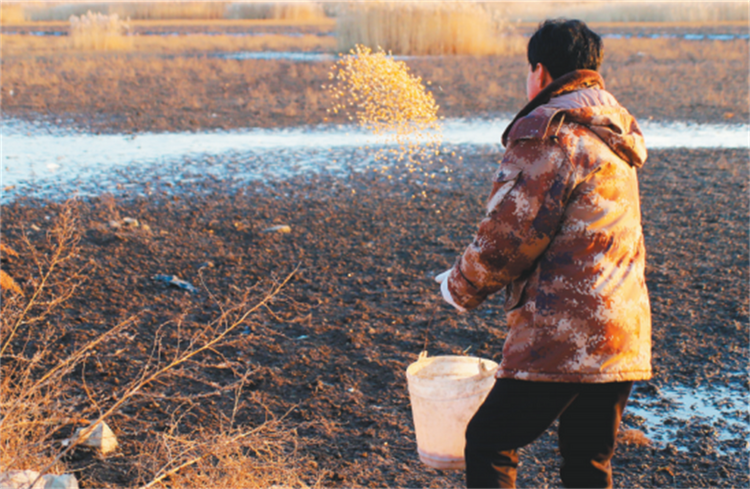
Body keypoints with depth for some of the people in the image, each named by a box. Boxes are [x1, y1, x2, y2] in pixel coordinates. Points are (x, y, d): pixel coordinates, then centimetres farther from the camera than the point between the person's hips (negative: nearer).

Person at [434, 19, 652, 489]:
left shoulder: (548, 133, -12)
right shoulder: (614, 136, 17)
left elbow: (510, 235, -14)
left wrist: (460, 287, 4)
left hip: (562, 342, -9)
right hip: (624, 342, 9)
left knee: (490, 443, 4)